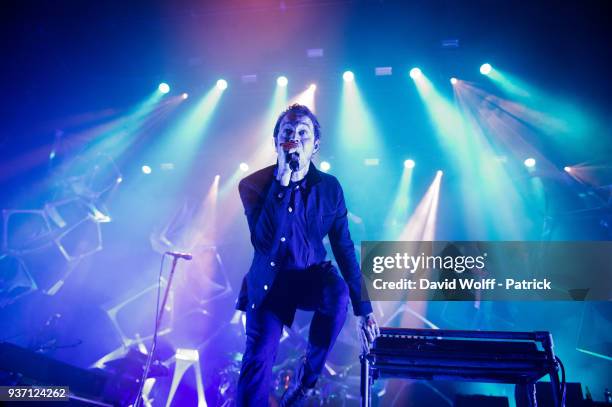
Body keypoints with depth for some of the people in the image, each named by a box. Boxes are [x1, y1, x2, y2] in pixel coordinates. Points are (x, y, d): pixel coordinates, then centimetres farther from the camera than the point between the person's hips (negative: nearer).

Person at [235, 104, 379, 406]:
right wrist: (282, 183, -29)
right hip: (268, 282, 0)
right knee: (258, 359, -11)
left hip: (311, 277, 1)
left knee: (339, 292, -31)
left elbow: (344, 249, -5)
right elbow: (264, 241, -25)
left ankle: (307, 377, -7)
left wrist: (364, 309, -8)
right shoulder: (253, 184, -11)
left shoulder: (329, 187, -7)